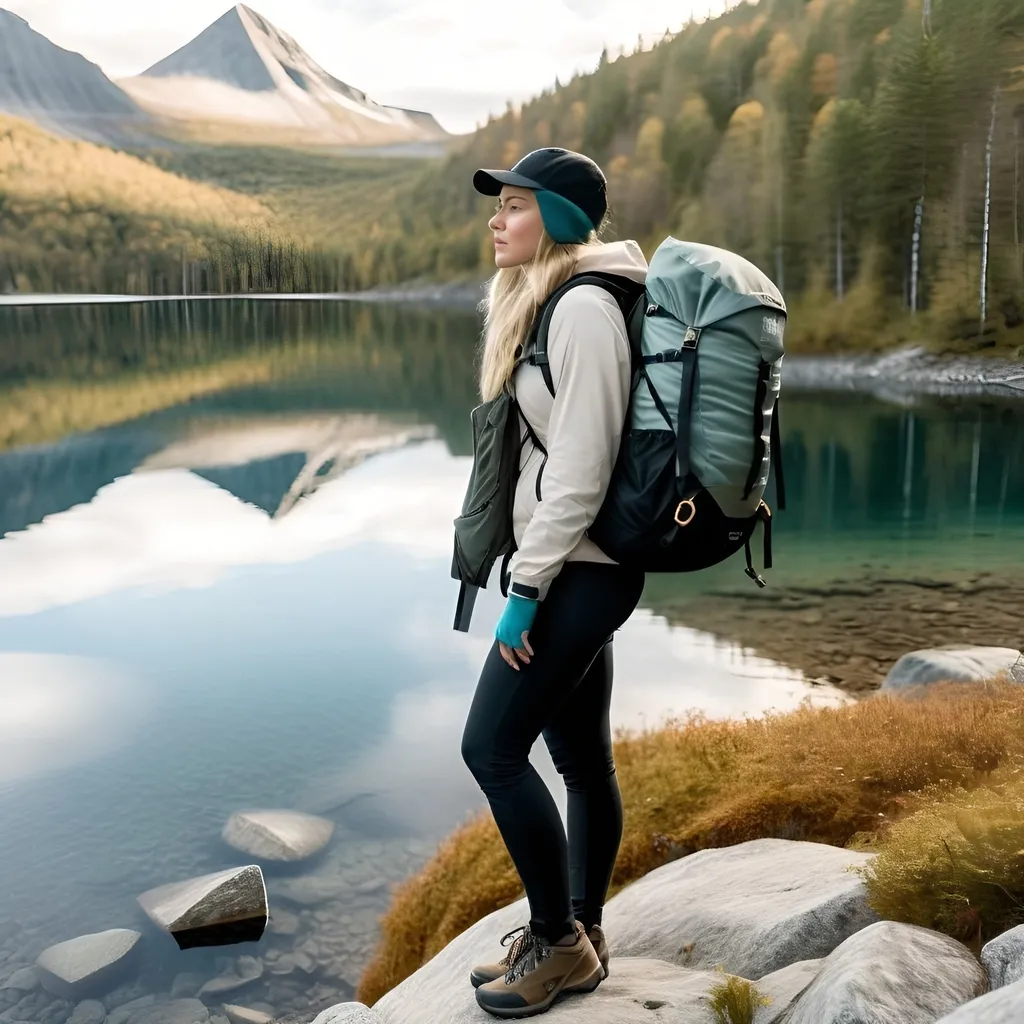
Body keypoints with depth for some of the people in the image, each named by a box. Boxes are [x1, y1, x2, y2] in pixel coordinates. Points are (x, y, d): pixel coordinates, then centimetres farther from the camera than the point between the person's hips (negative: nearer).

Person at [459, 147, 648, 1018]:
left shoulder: (584, 308, -15)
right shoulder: (546, 302, 15)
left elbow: (580, 468, -21)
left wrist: (525, 587, -19)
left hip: (580, 570, -9)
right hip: (572, 568, 9)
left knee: (493, 747, -5)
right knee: (582, 756, 14)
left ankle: (558, 942, 11)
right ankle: (579, 936, 26)